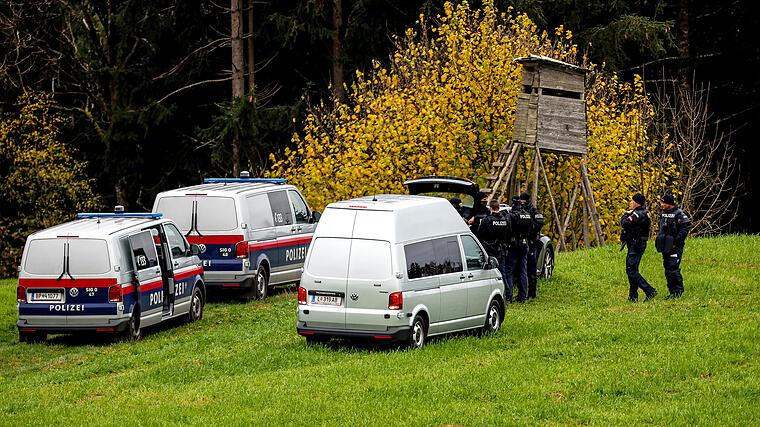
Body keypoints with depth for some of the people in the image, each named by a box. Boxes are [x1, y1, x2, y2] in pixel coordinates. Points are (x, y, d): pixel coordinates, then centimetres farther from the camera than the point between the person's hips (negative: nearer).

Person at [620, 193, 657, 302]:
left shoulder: (637, 214, -18)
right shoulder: (644, 213, 15)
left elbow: (625, 224, -24)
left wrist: (626, 214, -7)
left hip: (635, 246, -11)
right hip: (635, 245, 11)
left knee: (631, 271, -11)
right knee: (631, 271, 14)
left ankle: (650, 291, -15)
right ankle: (633, 297, 17)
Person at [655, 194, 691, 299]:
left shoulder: (679, 214, -11)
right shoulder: (663, 214, 13)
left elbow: (685, 228, -15)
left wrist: (676, 241, -17)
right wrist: (658, 239, 14)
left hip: (675, 247, -8)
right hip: (665, 247, 8)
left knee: (673, 268, -13)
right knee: (667, 269, 8)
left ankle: (678, 291, -7)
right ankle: (672, 292, 15)